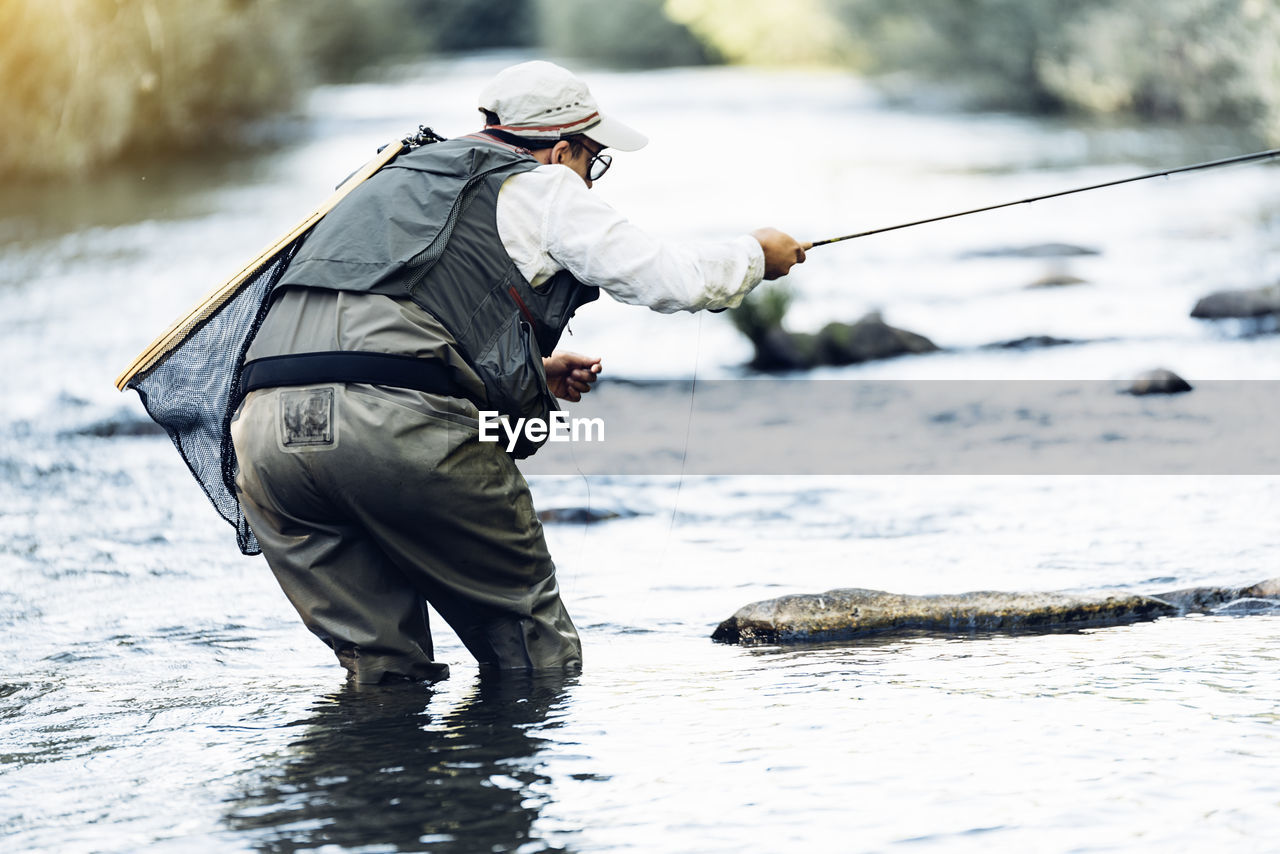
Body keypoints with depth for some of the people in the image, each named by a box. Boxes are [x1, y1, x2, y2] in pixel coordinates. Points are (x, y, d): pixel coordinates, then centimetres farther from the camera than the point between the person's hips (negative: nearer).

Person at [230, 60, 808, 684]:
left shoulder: (395, 183, 36)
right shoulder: (541, 186, 14)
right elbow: (671, 280, 12)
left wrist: (533, 375, 46)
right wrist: (756, 255, 33)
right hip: (401, 424, -6)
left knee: (381, 664, 15)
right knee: (528, 635, 10)